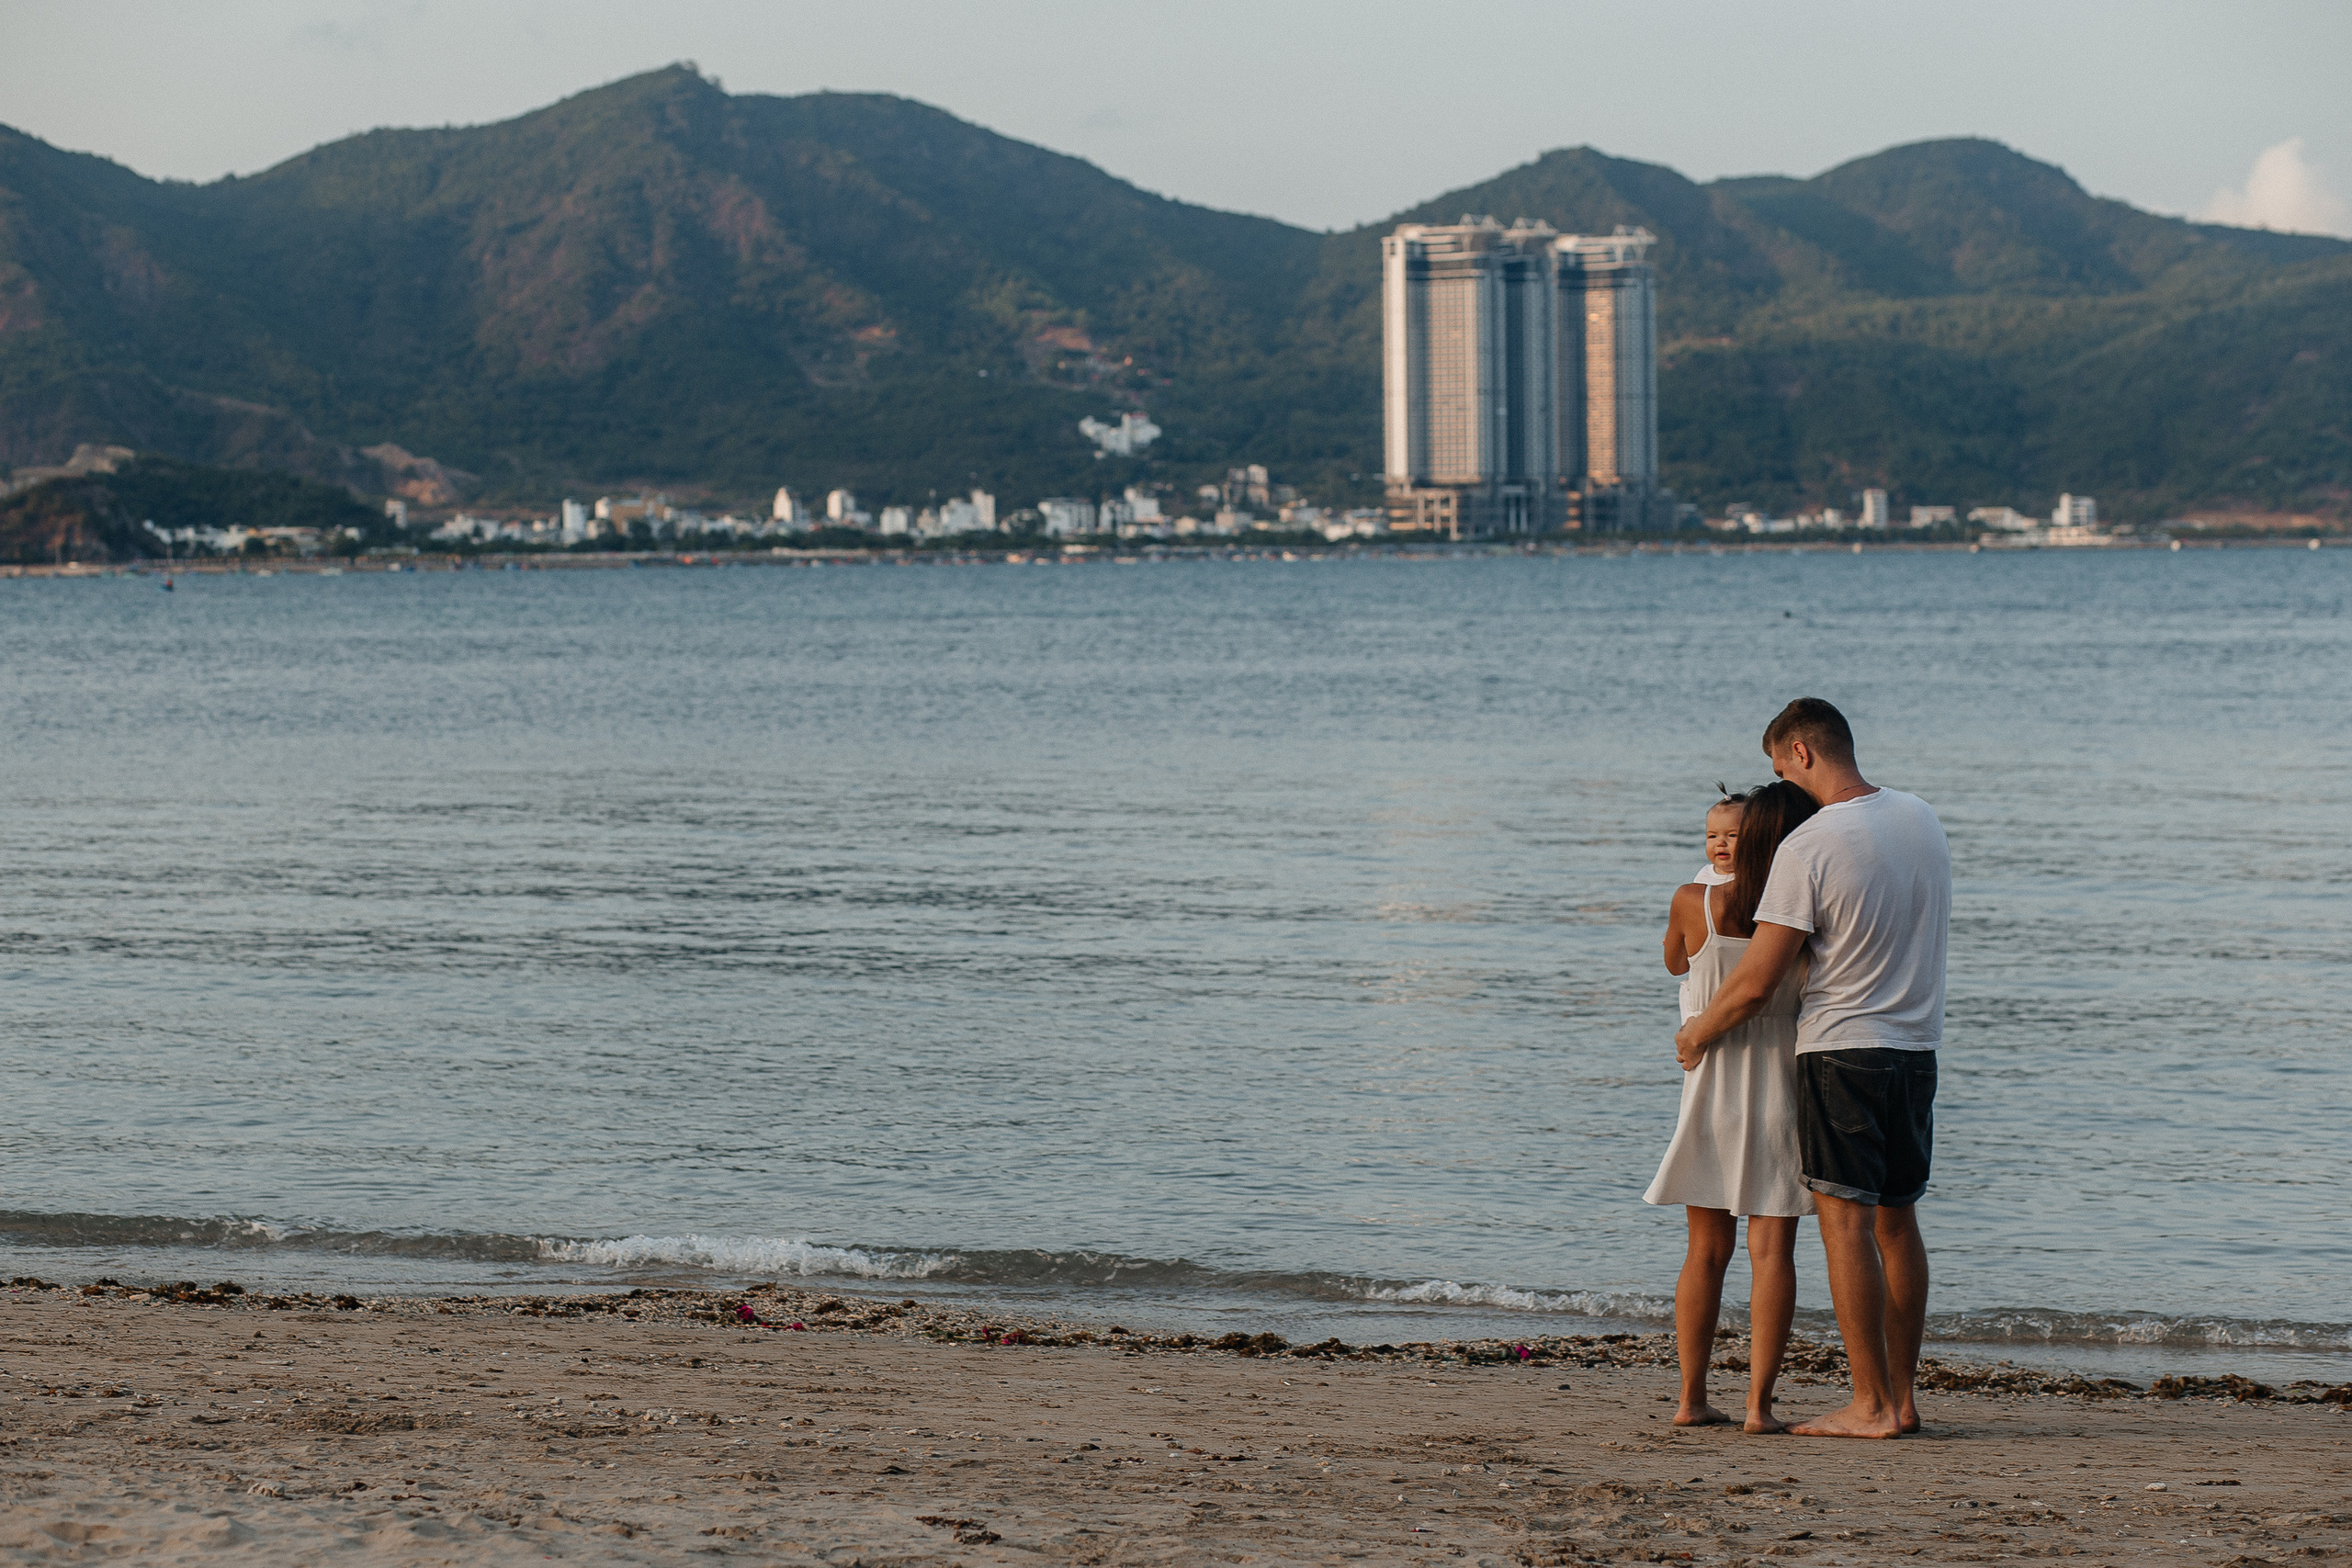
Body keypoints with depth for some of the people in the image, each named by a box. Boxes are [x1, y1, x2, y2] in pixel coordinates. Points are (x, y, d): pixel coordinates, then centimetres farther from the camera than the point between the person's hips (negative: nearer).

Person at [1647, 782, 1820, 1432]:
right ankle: (1760, 1403, -5)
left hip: (1709, 1089, 1)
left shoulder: (1694, 903, -8)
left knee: (1706, 1251, 12)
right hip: (1779, 1091, -1)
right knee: (1772, 1251, 1)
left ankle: (1692, 1397, 12)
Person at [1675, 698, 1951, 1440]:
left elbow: (1754, 986, -13)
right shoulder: (1923, 820, 6)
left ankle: (1870, 1405, -4)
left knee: (1846, 1221, -3)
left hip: (1842, 1046, -7)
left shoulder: (1808, 847, -15)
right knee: (1897, 1221, 12)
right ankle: (1903, 1396, 15)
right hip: (1918, 1045, 7)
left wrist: (1697, 1033, 4)